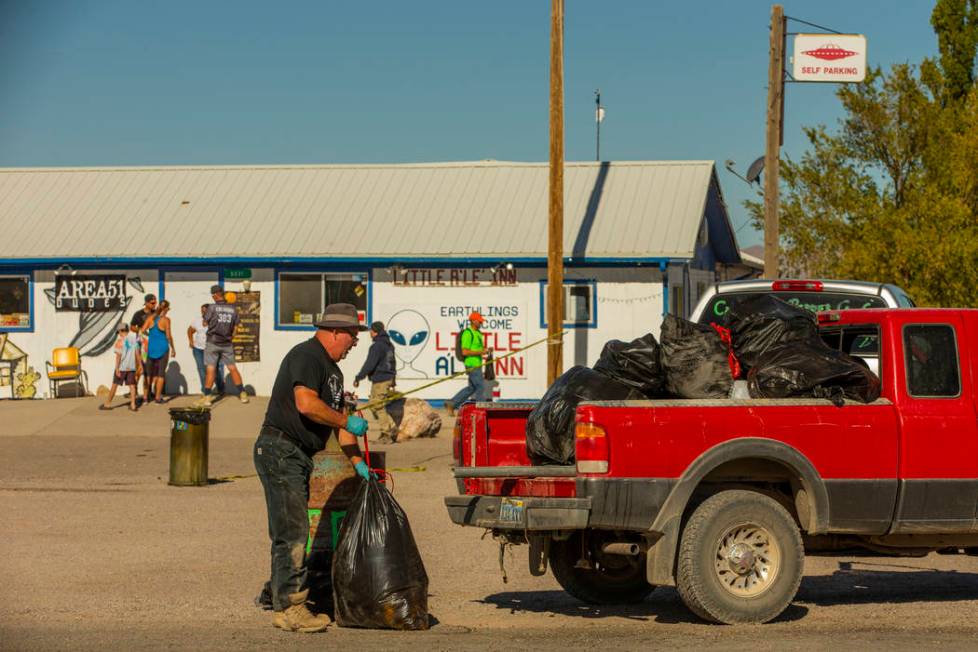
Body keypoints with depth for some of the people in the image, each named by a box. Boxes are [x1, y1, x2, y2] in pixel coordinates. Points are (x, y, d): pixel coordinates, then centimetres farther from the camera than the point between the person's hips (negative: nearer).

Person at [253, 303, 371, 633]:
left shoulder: (332, 369, 19)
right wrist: (347, 422, -16)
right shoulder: (306, 356, -13)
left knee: (290, 533, 14)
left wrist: (359, 463, 17)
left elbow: (338, 421, 23)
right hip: (280, 451, -10)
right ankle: (290, 607, -10)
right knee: (292, 532, -11)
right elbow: (306, 404, -26)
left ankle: (284, 603, 20)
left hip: (298, 457, 10)